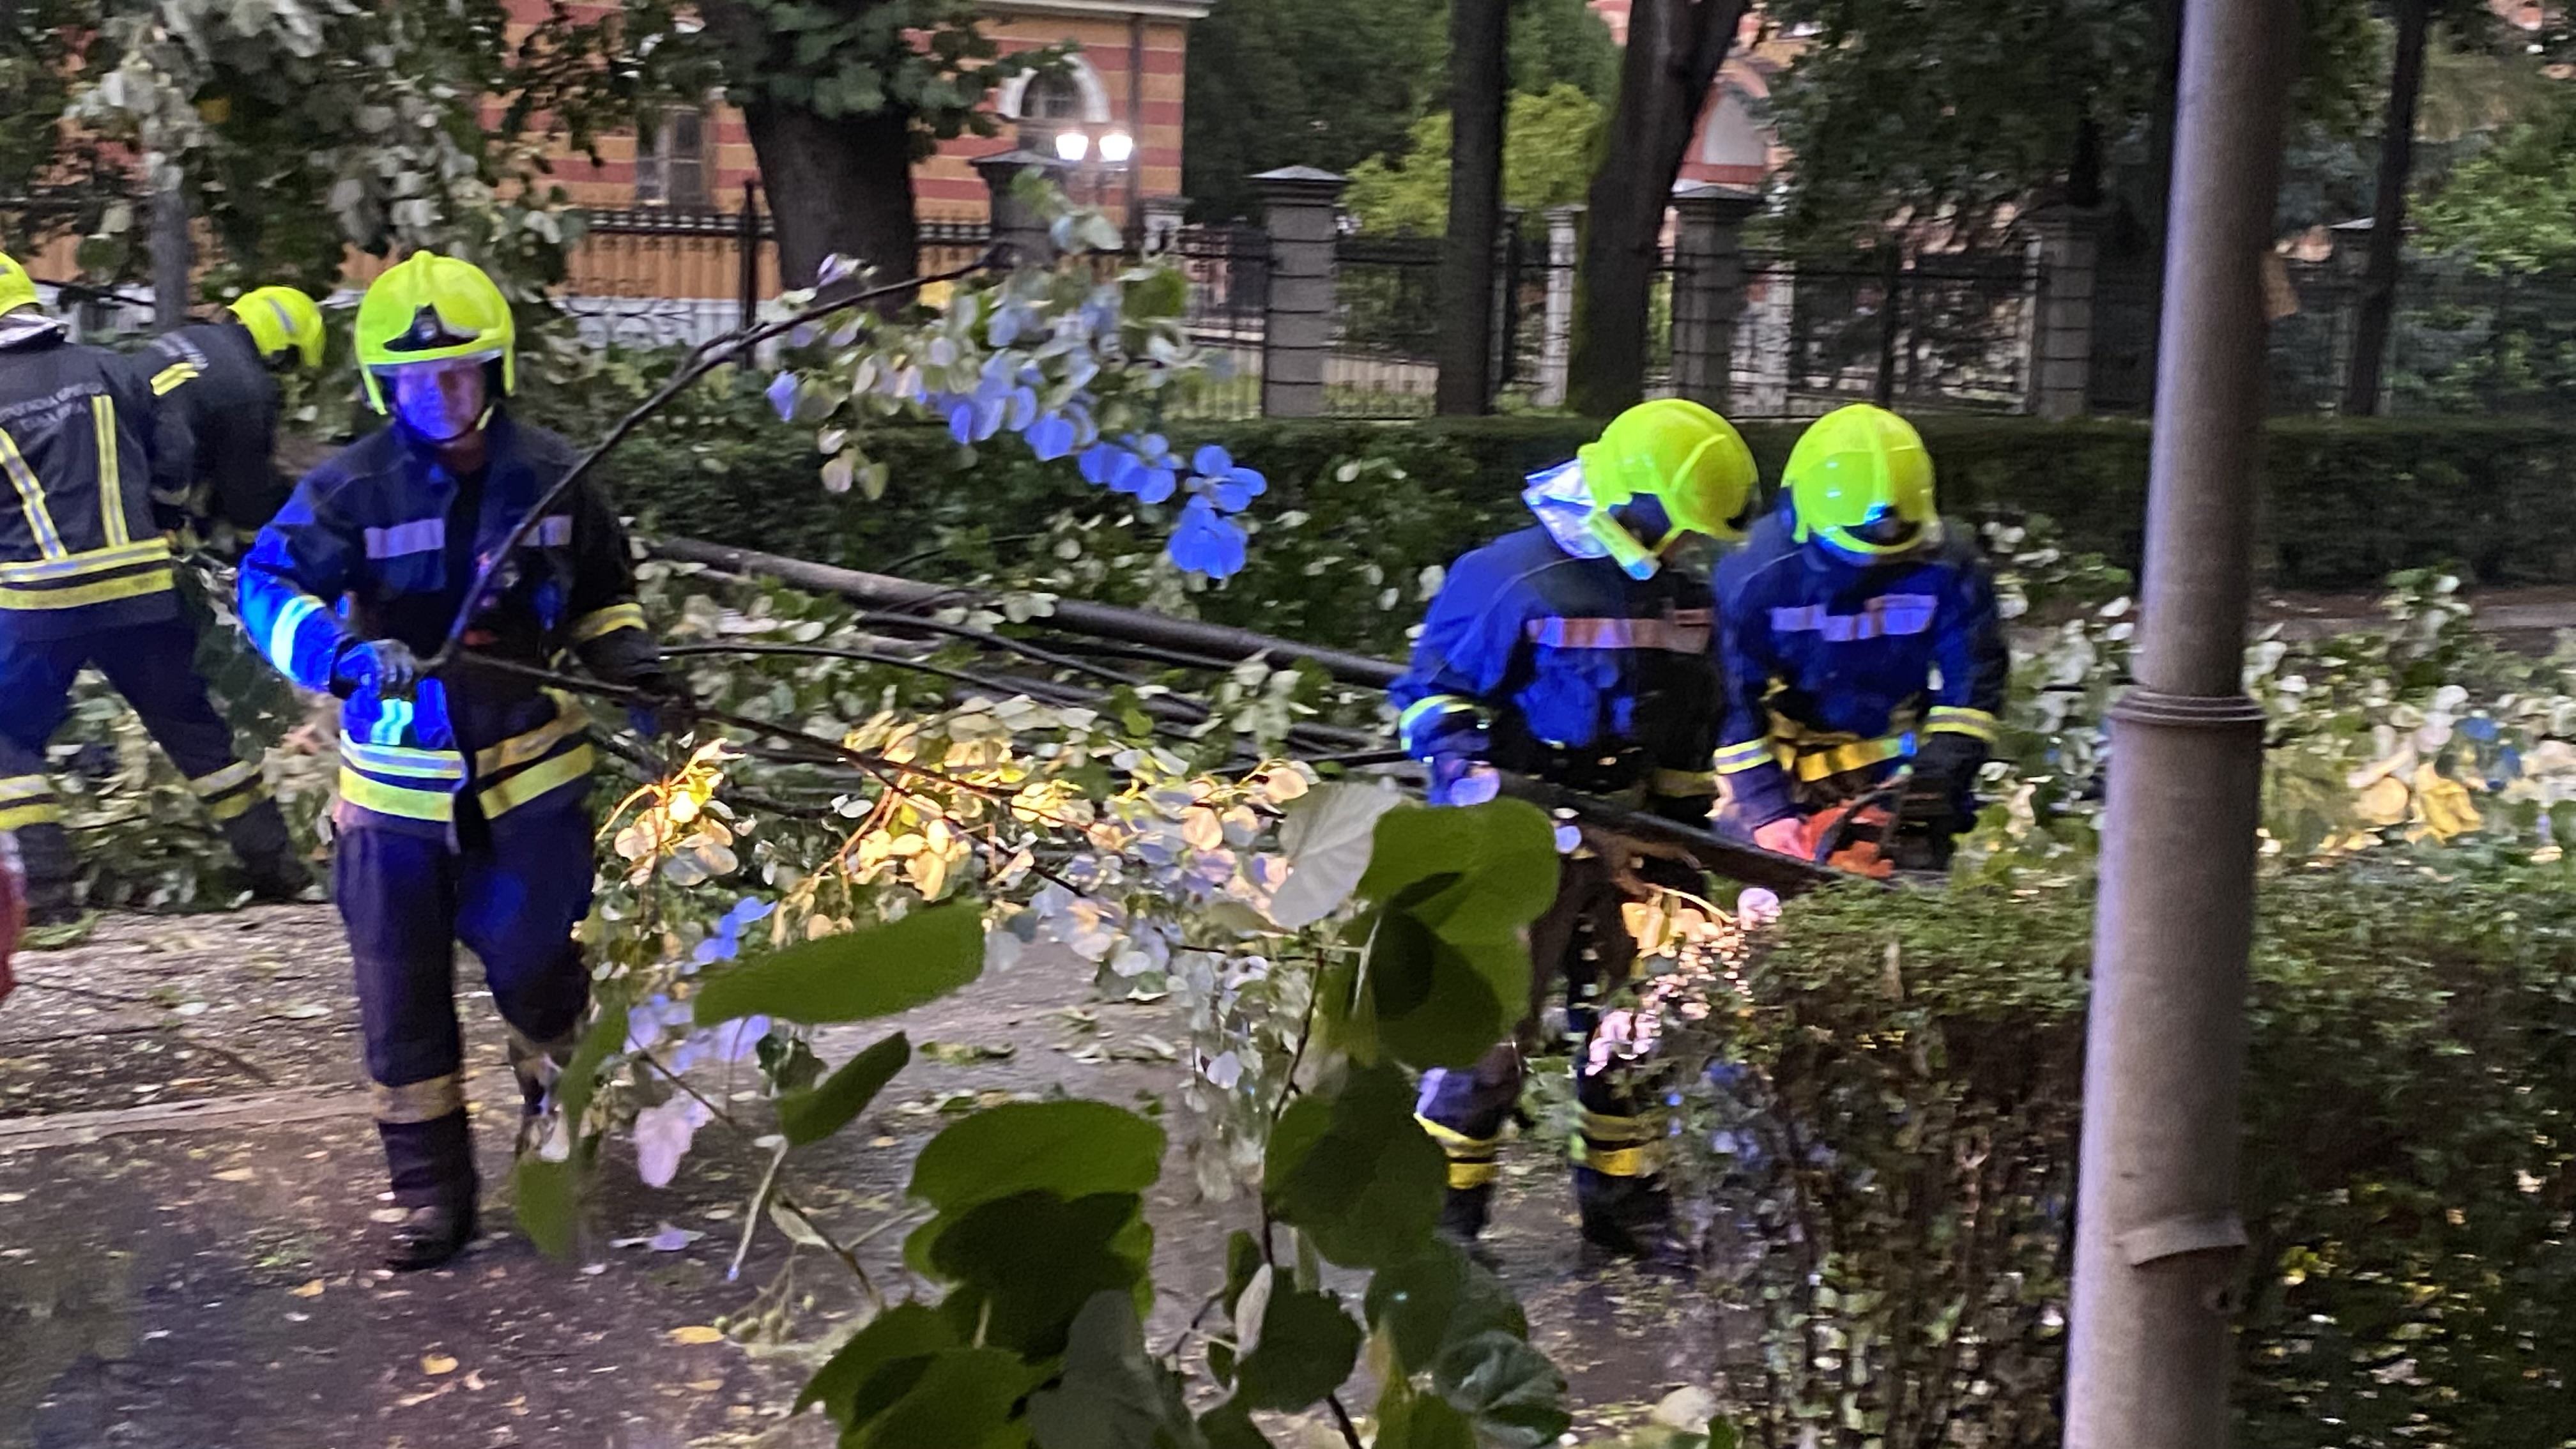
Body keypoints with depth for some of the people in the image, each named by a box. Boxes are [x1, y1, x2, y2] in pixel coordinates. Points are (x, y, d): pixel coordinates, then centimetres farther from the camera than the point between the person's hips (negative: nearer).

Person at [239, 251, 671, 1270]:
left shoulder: (551, 476, -1)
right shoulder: (349, 489, -9)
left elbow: (601, 594, 14)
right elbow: (266, 585, -19)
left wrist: (627, 659, -4)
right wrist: (343, 650, -36)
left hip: (529, 769, 0)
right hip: (399, 784, 0)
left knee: (535, 967, 5)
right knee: (404, 998, 6)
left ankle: (560, 1106, 38)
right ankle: (431, 1190, 21)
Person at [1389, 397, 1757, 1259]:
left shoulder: (1680, 597, 8)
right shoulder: (1509, 578, -14)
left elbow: (1691, 730, 18)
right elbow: (1430, 691, -8)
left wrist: (1690, 827, 17)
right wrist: (1472, 767, -23)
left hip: (1626, 841, 7)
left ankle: (1624, 1201, 26)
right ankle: (1445, 1205, 7)